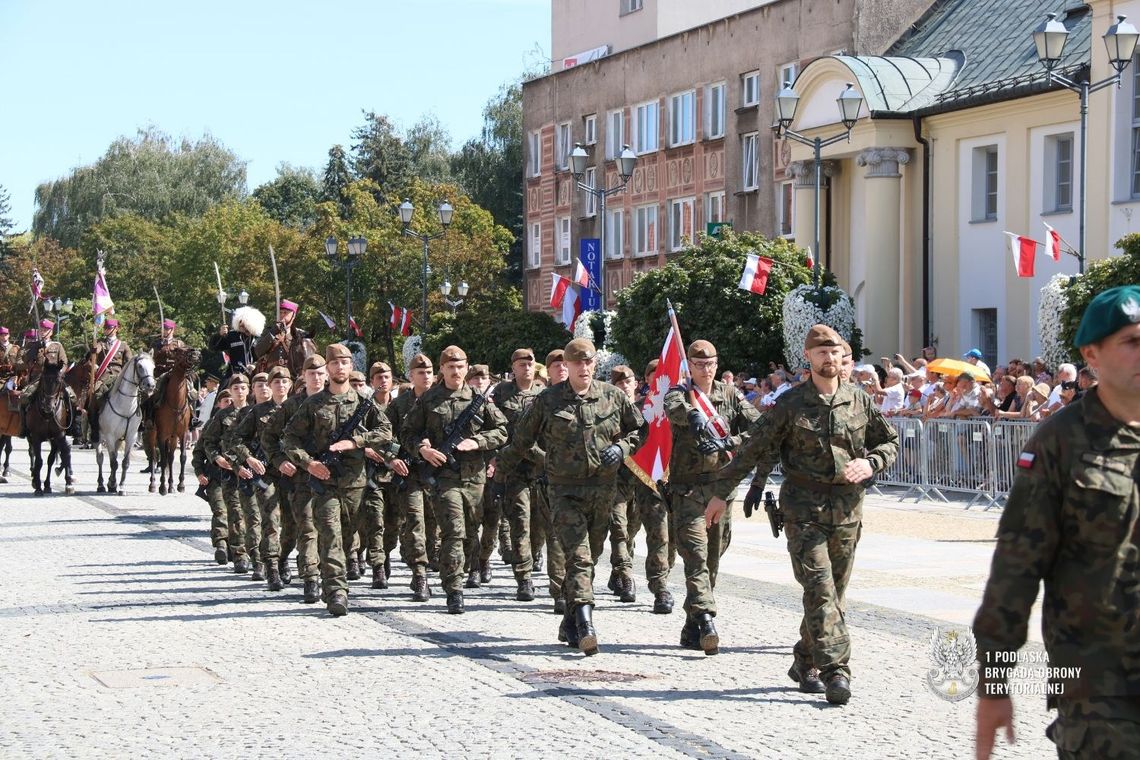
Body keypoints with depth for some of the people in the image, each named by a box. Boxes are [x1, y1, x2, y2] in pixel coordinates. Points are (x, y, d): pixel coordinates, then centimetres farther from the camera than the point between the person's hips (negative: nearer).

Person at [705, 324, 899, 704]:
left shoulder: (860, 403, 7)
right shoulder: (790, 404, -1)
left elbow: (891, 441, 19)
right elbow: (753, 450, 2)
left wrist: (870, 463, -3)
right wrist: (721, 493, 3)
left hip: (847, 512, 4)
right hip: (803, 510, -4)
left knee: (835, 593, 8)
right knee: (820, 589, -13)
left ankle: (806, 663, 22)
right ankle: (835, 670, -17)